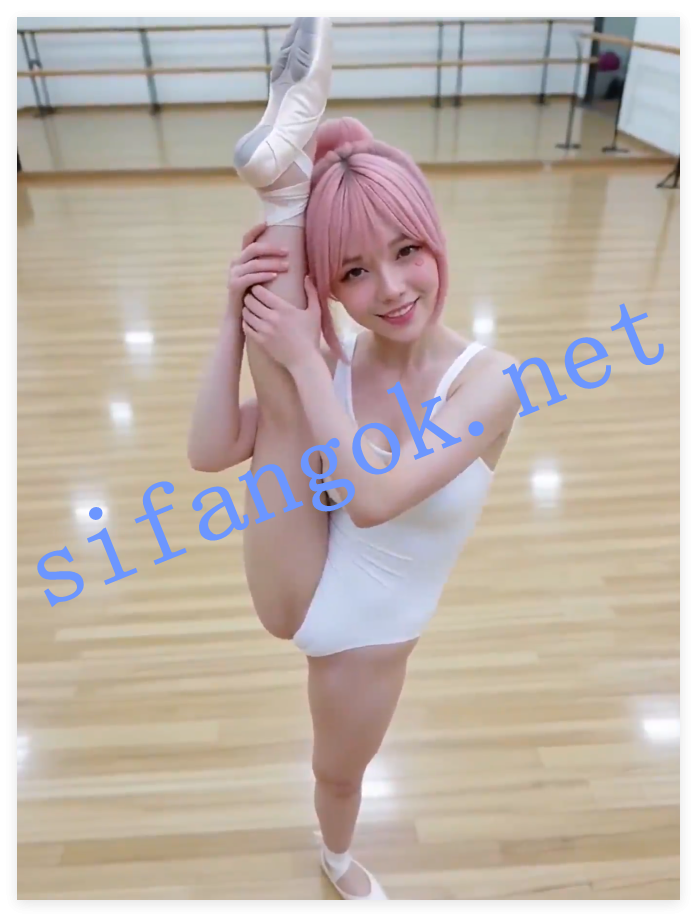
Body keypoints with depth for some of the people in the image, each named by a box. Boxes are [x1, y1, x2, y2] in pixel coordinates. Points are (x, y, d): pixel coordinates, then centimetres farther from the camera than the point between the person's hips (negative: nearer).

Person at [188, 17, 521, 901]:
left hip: (372, 633, 0)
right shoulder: (333, 362, -12)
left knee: (339, 771, 29)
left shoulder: (487, 379, -22)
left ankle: (337, 857, 63)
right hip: (293, 593, 1)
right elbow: (209, 452, -19)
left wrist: (306, 362, -32)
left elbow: (372, 497, -34)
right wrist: (235, 315, -27)